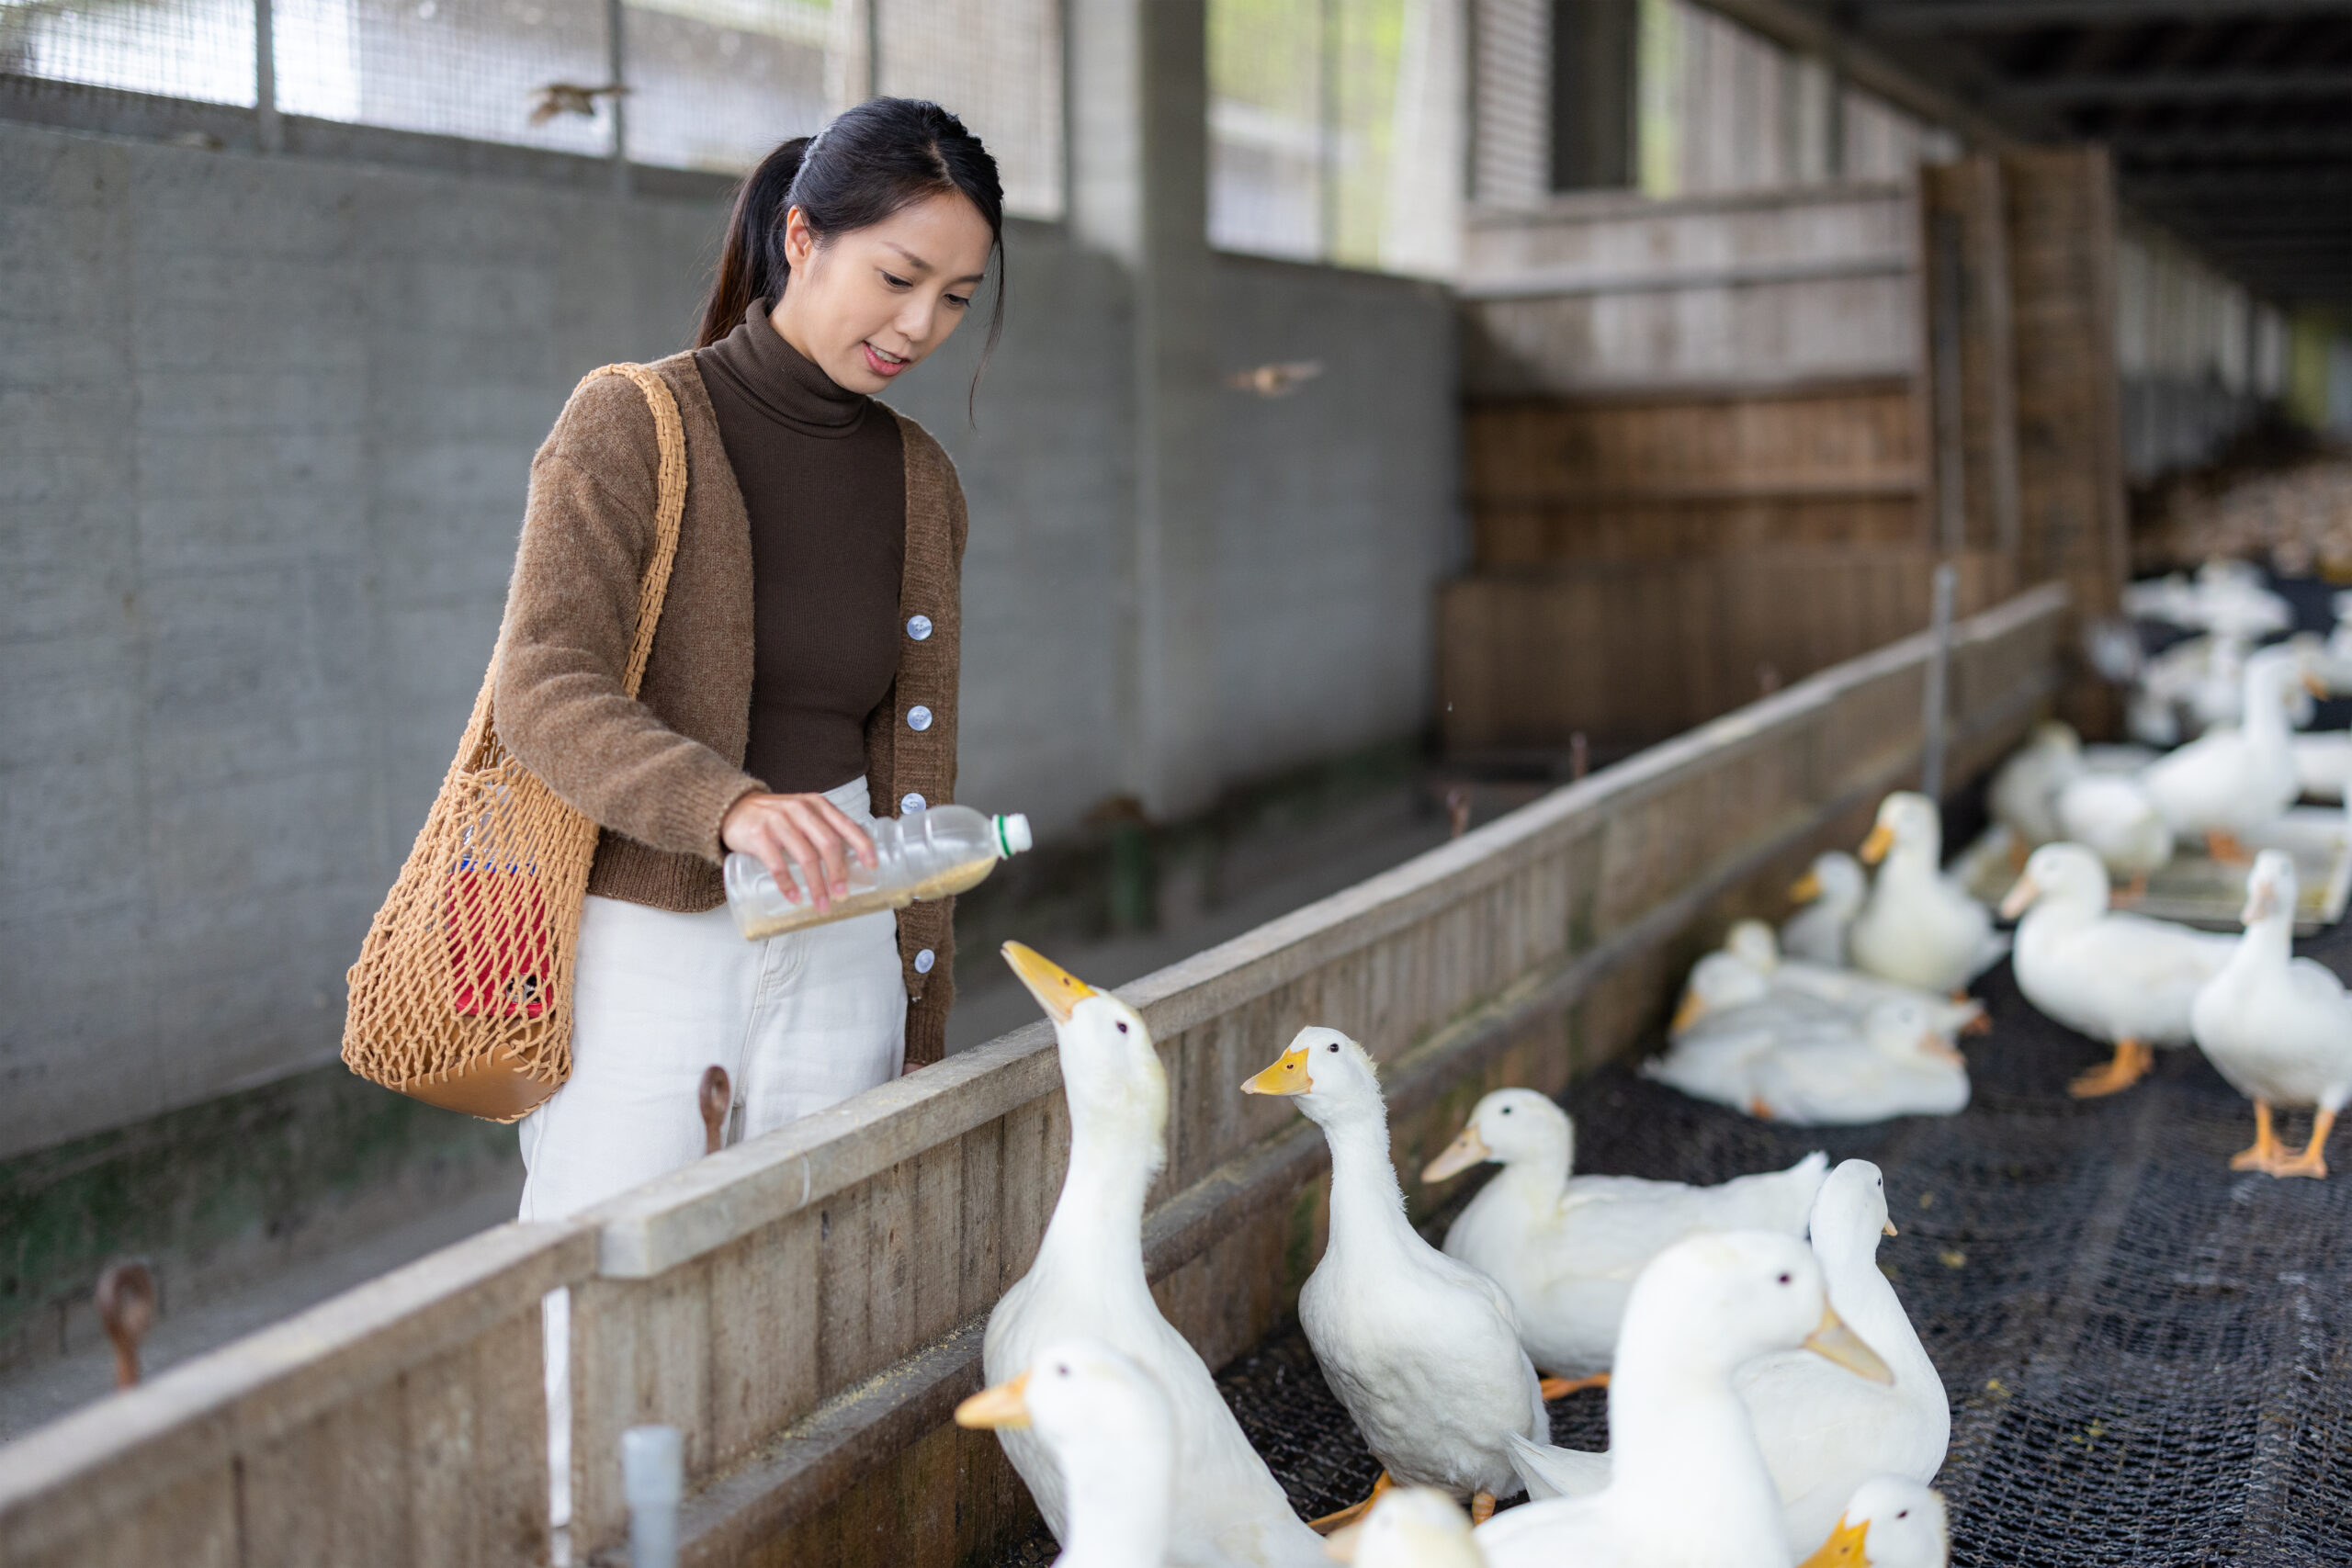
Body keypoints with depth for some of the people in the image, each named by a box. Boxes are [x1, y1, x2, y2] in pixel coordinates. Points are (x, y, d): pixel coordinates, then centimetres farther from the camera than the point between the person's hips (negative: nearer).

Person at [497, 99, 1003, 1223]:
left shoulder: (921, 483, 11)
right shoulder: (631, 426, -5)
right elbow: (544, 695, -17)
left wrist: (921, 1043, 15)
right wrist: (732, 806, -35)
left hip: (836, 956, 4)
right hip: (644, 946, -4)